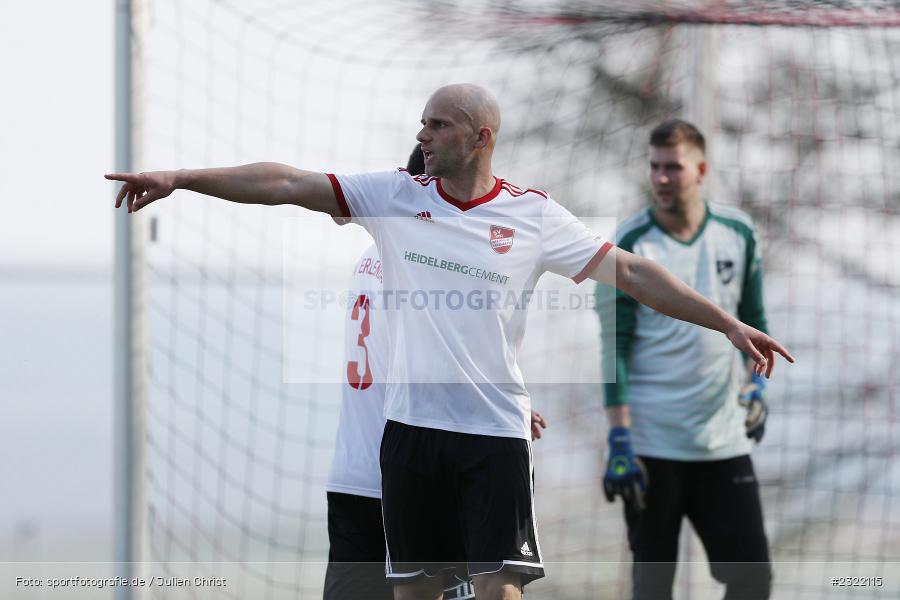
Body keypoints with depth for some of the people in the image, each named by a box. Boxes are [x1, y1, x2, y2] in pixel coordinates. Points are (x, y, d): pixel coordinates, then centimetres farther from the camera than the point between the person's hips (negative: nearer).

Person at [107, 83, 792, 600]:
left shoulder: (535, 214, 0)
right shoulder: (395, 195, 4)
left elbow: (630, 271, 1)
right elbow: (286, 183, 1)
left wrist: (727, 322, -2)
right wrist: (179, 178, -5)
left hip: (496, 429, -2)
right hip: (412, 421, 2)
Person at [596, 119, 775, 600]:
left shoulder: (737, 233, 5)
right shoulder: (630, 246, -6)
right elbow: (615, 347, -8)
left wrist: (756, 385, 8)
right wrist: (619, 442, -14)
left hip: (724, 442, 3)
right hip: (652, 446, -3)